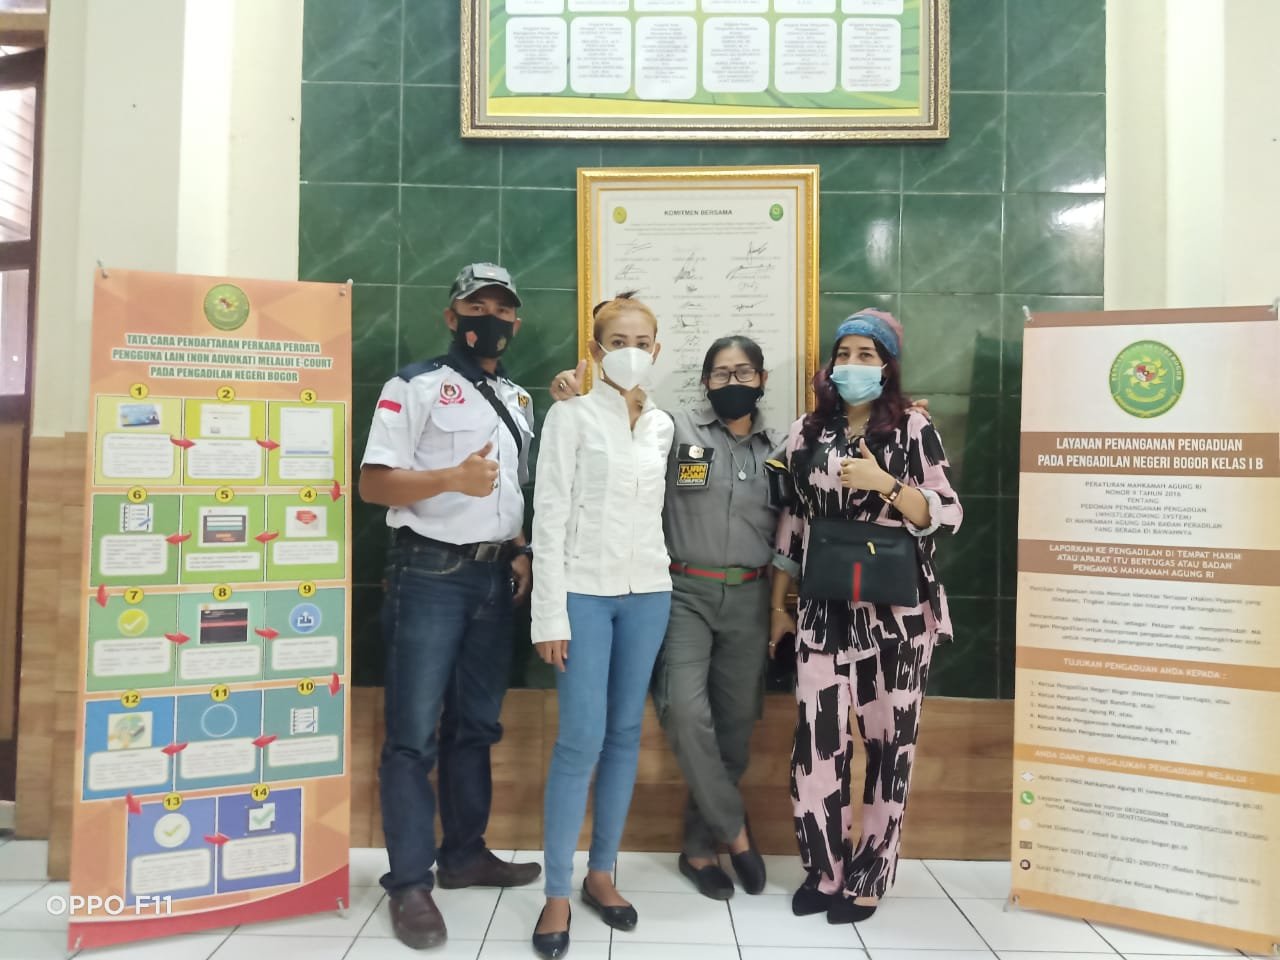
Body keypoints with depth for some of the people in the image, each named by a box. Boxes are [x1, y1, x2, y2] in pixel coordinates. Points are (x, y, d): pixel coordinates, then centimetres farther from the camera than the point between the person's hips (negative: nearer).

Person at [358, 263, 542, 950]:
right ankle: (410, 882, 9)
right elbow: (373, 485, -11)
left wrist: (521, 551, 5)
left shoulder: (519, 400, 15)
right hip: (430, 574, -6)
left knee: (476, 725, 14)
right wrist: (452, 478, -25)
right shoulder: (415, 386, -5)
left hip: (496, 576, 7)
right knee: (414, 732, -1)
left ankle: (464, 854, 28)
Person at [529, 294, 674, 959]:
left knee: (625, 736, 10)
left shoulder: (663, 426, 10)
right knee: (581, 741, -6)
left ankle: (601, 874, 25)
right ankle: (557, 895, 9)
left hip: (648, 591, 5)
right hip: (585, 590, -4)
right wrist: (550, 614, -13)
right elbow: (550, 517, -8)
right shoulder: (571, 416, -4)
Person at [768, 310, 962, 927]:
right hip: (826, 611, 2)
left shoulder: (912, 429, 0)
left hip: (896, 611, -1)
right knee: (818, 740, -2)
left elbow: (947, 517, -4)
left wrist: (885, 483, -19)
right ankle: (824, 871, 19)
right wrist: (779, 605, 11)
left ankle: (867, 878, 23)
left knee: (887, 743, 6)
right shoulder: (805, 433, 7)